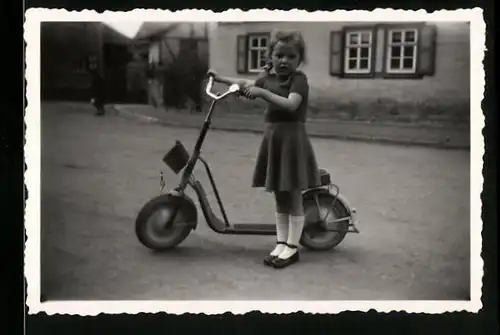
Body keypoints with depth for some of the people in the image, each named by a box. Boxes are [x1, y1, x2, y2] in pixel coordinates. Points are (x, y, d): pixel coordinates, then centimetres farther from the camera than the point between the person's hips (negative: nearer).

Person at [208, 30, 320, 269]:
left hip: (292, 139, -7)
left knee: (293, 197, 2)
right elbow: (247, 85, 27)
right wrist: (220, 78, 30)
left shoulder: (299, 79, -11)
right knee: (279, 196, 12)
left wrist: (262, 92, -33)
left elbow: (291, 104, -27)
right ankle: (281, 243, 20)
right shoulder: (268, 77, 10)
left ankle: (292, 247, 11)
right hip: (272, 138, 7)